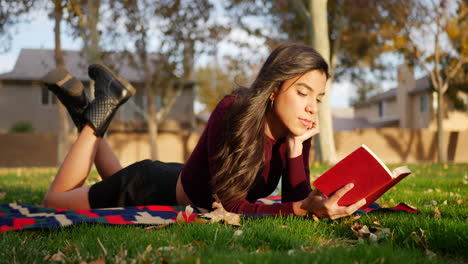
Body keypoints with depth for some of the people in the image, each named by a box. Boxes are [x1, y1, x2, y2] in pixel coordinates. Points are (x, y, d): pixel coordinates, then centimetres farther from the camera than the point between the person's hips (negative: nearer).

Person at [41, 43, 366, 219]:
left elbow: (296, 202, -21)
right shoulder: (233, 112, -36)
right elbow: (232, 205, -38)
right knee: (55, 201, 16)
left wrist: (297, 145, -34)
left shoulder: (295, 131, -19)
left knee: (119, 188, 37)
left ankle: (85, 111, 36)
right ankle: (100, 111, 19)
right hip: (153, 190, -6)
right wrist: (303, 208, -52)